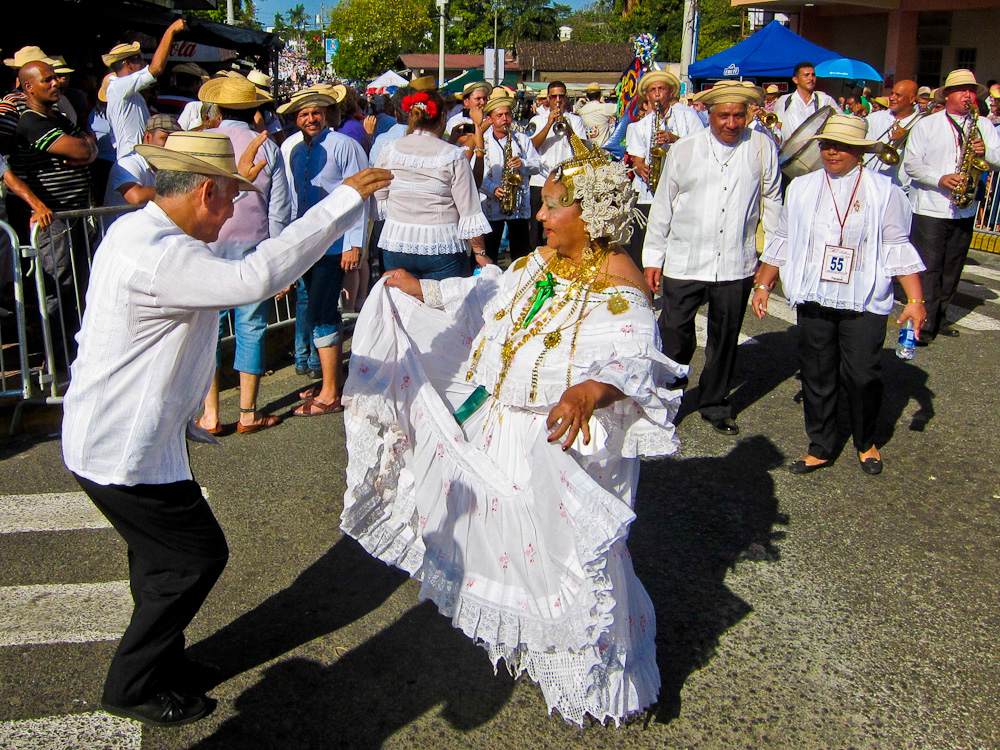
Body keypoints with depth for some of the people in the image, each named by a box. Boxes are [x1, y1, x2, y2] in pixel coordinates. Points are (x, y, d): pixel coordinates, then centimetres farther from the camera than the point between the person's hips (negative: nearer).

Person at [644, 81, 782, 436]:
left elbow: (771, 202, 11)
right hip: (684, 263, -1)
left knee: (725, 340, 13)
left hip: (737, 265, 1)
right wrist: (652, 258, 5)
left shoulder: (762, 147, 2)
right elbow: (662, 206, 5)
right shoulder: (683, 150, 1)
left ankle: (715, 403, 31)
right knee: (674, 339, -1)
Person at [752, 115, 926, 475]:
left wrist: (915, 300, -5)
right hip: (814, 300, 3)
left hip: (864, 302, -2)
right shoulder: (802, 188, 8)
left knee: (862, 376, -1)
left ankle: (866, 443, 24)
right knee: (817, 376, 8)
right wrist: (763, 284, 12)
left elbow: (898, 247, -2)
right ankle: (820, 448, 23)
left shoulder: (884, 191, 0)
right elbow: (783, 240, 14)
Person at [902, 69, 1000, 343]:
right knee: (928, 269, -6)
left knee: (952, 269, 10)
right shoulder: (927, 125, 0)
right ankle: (924, 324, -1)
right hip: (930, 209, -4)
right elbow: (911, 164, -6)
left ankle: (939, 318, 22)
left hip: (964, 210, 4)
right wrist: (940, 179, -19)